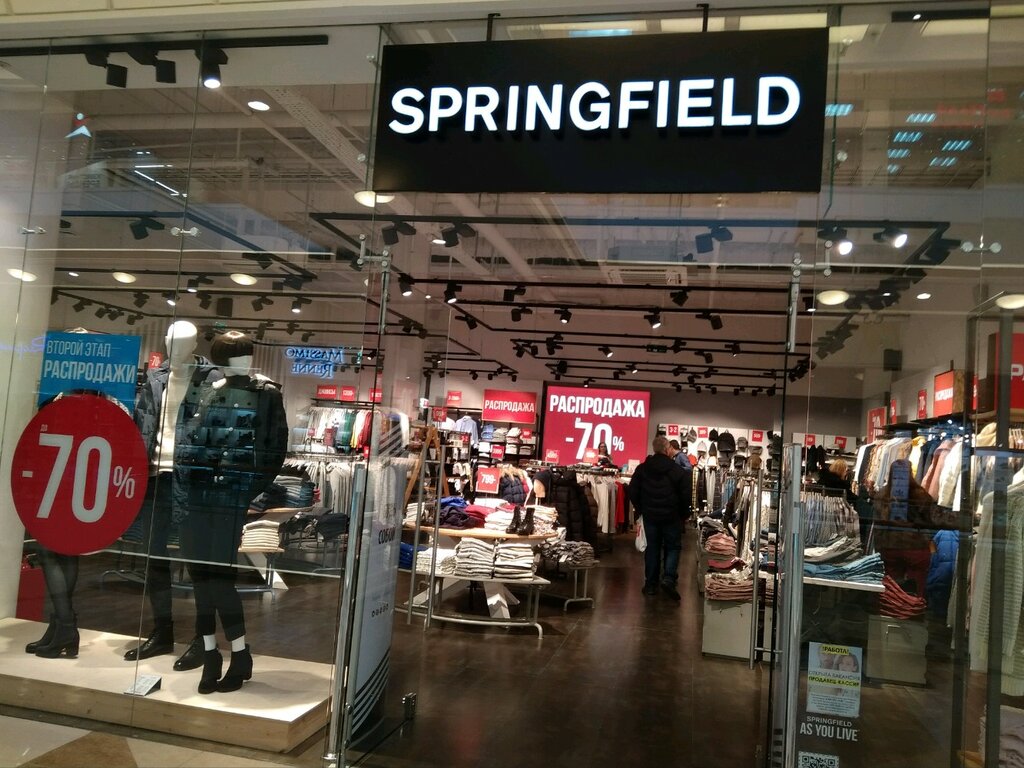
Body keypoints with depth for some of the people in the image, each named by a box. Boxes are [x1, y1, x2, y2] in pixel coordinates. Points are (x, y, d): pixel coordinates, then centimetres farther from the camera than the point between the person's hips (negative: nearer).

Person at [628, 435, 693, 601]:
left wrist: (641, 509, 12)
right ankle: (668, 578, -9)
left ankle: (651, 583, 15)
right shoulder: (677, 470, -10)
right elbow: (686, 494, -10)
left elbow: (633, 492, 0)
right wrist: (684, 513, 4)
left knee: (652, 548, 12)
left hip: (649, 516, 3)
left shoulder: (642, 469, -2)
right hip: (671, 517, -3)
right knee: (673, 547, 10)